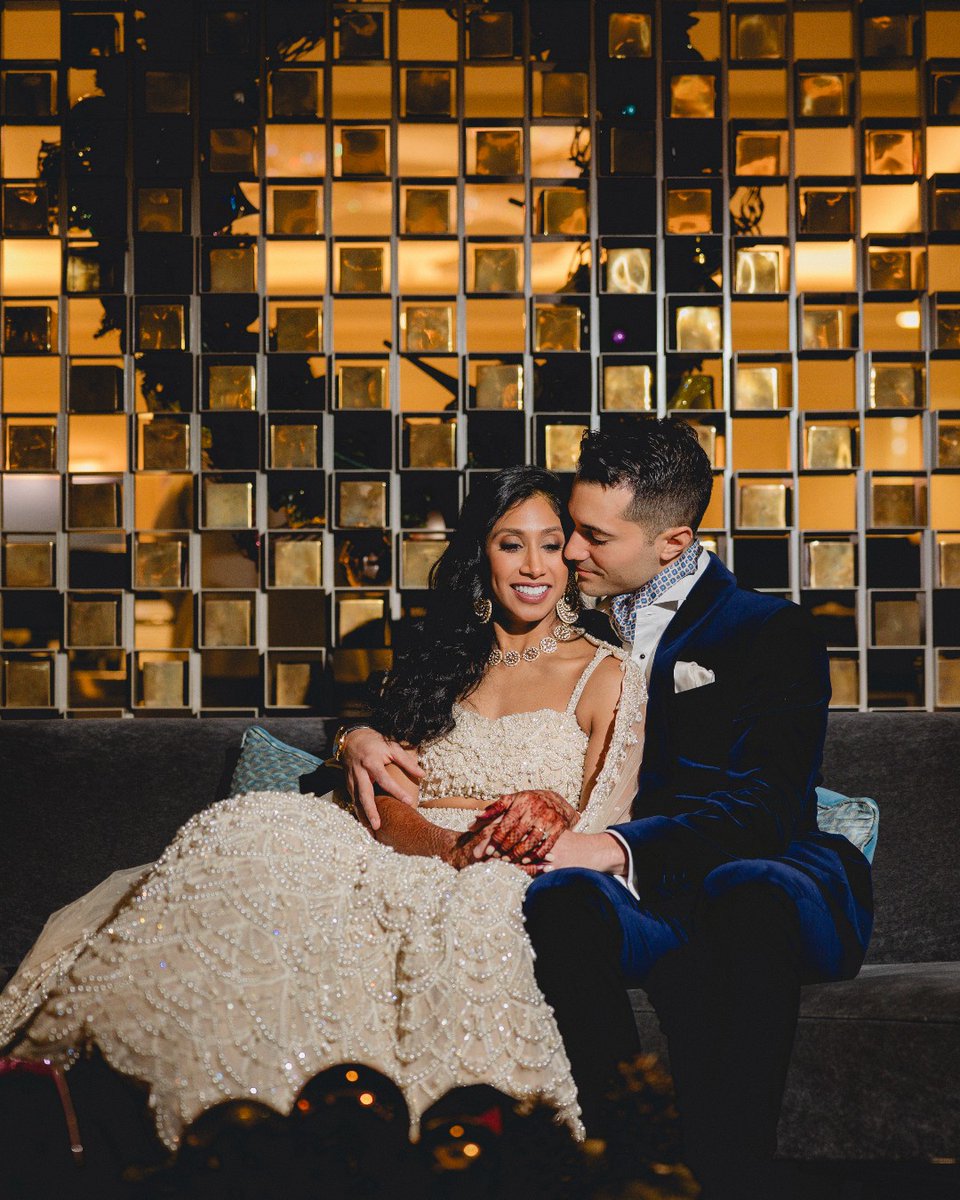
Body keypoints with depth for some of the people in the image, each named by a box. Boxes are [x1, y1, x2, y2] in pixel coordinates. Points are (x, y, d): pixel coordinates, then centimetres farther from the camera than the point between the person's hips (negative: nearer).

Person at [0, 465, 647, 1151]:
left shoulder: (608, 676, 11)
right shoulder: (439, 658, 20)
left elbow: (600, 838, 3)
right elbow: (387, 801, 7)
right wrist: (449, 842, -16)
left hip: (511, 883, -3)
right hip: (404, 860, 3)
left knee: (474, 910, -41)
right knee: (257, 831, -25)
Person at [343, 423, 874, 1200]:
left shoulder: (773, 633, 8)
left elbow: (758, 806, -7)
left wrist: (613, 847, -23)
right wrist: (366, 739, 2)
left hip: (756, 882, -2)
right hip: (634, 902, 3)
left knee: (750, 895, -39)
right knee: (560, 901, -34)